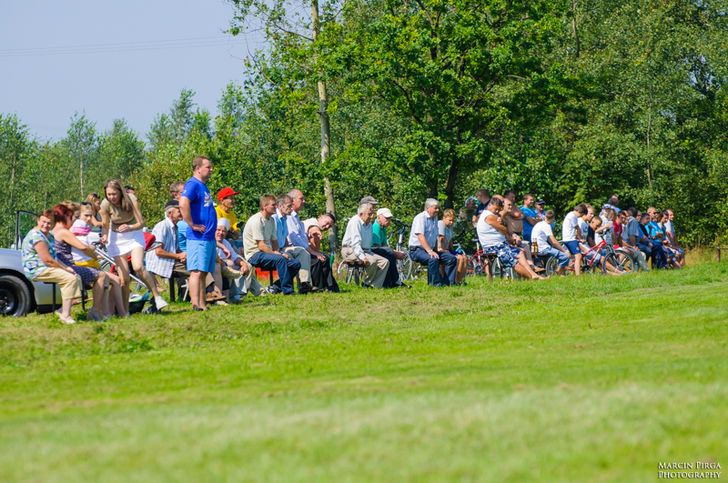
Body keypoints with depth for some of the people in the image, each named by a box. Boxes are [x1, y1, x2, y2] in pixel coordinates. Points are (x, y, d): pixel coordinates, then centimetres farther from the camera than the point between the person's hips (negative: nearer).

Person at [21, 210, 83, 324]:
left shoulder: (46, 236, 19)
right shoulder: (36, 236, -17)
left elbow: (53, 258, 22)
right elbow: (47, 259, -23)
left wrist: (66, 267, 5)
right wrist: (65, 268, -14)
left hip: (45, 269, 11)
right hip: (37, 271, -11)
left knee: (77, 277, 6)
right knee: (70, 278, -23)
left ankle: (63, 310, 0)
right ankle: (65, 315, -26)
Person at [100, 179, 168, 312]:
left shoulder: (131, 200, -22)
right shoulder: (105, 205, -17)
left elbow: (141, 223, -21)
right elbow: (105, 225, -3)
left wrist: (129, 227, -41)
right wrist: (104, 236, -25)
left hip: (134, 234, -1)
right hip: (116, 238, 1)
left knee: (138, 267, -27)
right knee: (124, 279, -3)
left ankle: (157, 296, -15)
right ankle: (125, 311, 11)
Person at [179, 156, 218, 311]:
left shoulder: (203, 186, 19)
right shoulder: (193, 184, -11)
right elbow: (183, 204, -28)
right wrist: (192, 225, -21)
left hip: (209, 237, 10)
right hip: (198, 237, -10)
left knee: (203, 272, 10)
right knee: (197, 271, -12)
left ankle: (203, 304, 13)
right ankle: (196, 305, -15)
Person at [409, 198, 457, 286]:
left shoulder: (435, 218, 16)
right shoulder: (421, 218, -11)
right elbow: (420, 236, -21)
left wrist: (435, 251, 9)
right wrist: (430, 251, -28)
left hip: (430, 249, 8)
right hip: (417, 250, -8)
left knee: (452, 258, -6)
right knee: (433, 259, -37)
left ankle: (449, 282, -7)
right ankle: (436, 284, -27)